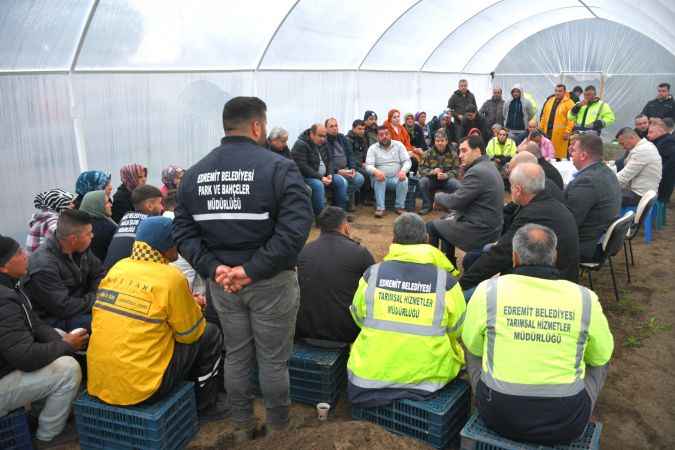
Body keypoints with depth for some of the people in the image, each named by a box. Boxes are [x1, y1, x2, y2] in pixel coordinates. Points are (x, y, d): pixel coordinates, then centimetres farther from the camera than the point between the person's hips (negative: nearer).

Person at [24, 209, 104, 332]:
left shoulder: (80, 248, -5)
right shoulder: (44, 266, -28)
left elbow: (98, 274, 6)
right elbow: (64, 308, -27)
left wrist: (97, 296, -11)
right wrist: (95, 300, -16)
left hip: (78, 303, 8)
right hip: (53, 320, -8)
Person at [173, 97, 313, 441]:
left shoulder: (194, 174, 2)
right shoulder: (278, 168, -14)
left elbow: (183, 232, -2)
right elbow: (294, 229, -25)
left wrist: (212, 268, -10)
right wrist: (253, 269, -21)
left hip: (221, 282, 5)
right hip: (270, 282, -4)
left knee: (236, 356, 20)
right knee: (273, 360, 12)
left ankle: (241, 427, 36)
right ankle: (278, 429, 30)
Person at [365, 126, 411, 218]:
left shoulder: (398, 145, 7)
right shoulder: (373, 148, 3)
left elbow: (407, 161, 0)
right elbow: (368, 166, -8)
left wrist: (403, 170, -24)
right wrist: (376, 171, -33)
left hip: (396, 178, 1)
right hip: (381, 179, -1)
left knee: (404, 179, -30)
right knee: (378, 179, -33)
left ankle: (400, 207, -18)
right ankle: (380, 208, -30)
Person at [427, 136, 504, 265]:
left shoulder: (477, 171, -23)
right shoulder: (488, 166, 9)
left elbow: (455, 201, -21)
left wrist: (438, 196, -2)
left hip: (479, 232, -10)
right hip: (490, 227, 10)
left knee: (431, 226, 5)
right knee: (445, 221, 27)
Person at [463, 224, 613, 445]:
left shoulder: (488, 290, -11)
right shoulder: (585, 299, -9)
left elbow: (473, 346, 5)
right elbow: (602, 356, 8)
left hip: (498, 418, 0)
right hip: (566, 426, 1)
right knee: (598, 363, 27)